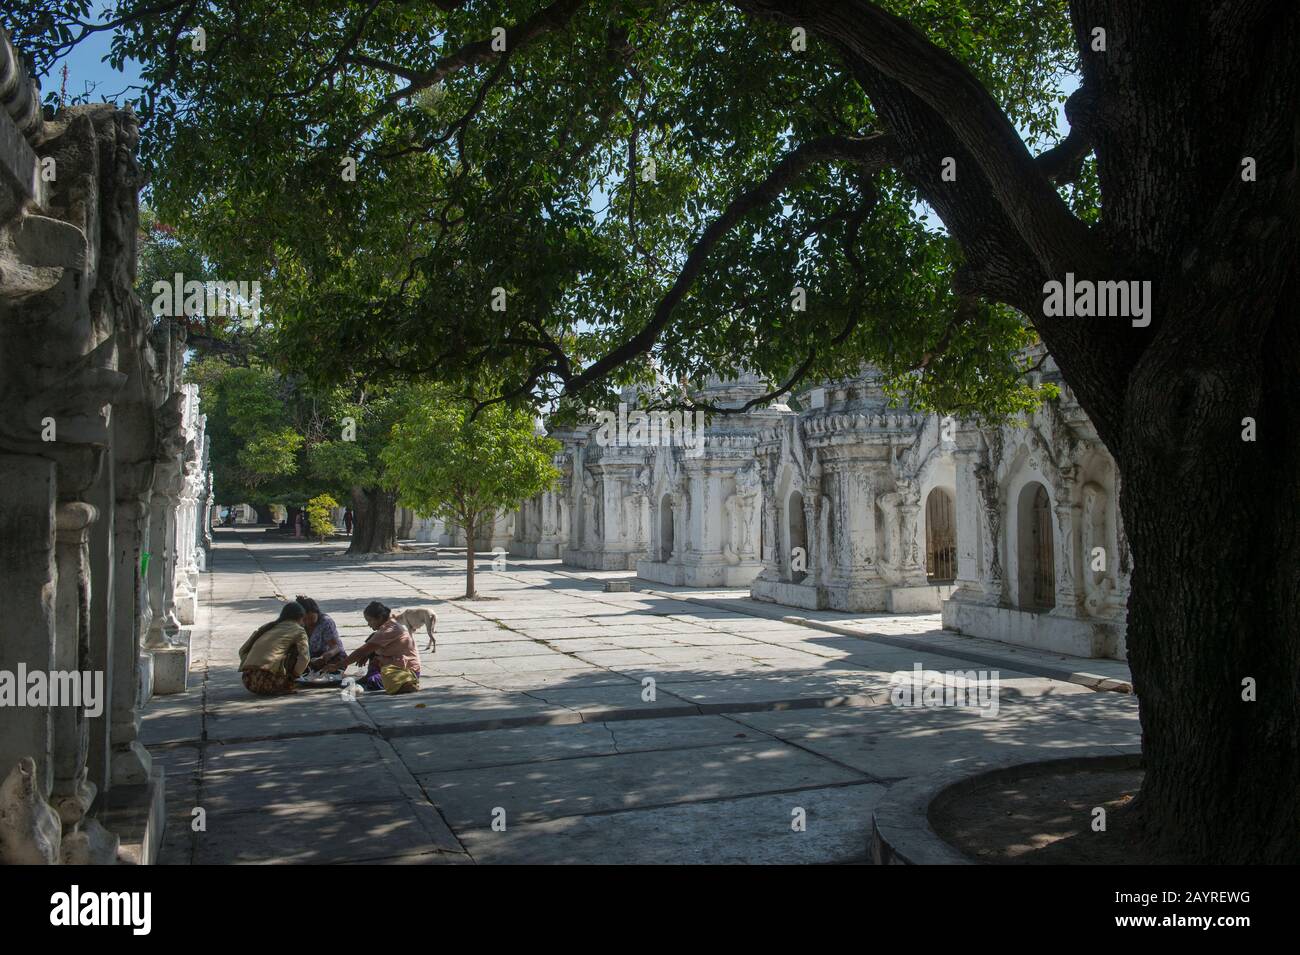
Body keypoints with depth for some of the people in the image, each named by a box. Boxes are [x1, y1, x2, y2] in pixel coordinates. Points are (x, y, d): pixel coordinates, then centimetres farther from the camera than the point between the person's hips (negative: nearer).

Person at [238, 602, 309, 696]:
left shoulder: (267, 627, 26)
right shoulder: (298, 630, 9)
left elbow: (242, 651, 23)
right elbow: (304, 657, -5)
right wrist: (293, 676, 8)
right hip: (269, 682, -6)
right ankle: (285, 686, 7)